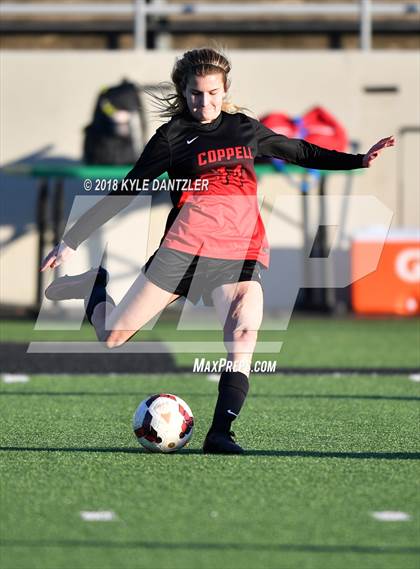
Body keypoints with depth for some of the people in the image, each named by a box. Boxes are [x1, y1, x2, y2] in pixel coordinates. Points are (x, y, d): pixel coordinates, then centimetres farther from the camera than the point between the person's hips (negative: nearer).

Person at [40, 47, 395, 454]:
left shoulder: (244, 128, 17)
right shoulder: (173, 136, 7)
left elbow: (301, 152, 30)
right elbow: (124, 191, 8)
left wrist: (359, 161, 22)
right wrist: (72, 241, 6)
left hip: (241, 253, 2)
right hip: (185, 248, -2)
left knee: (243, 336, -25)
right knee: (112, 336, -2)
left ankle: (220, 433, -28)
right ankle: (94, 285, 31)